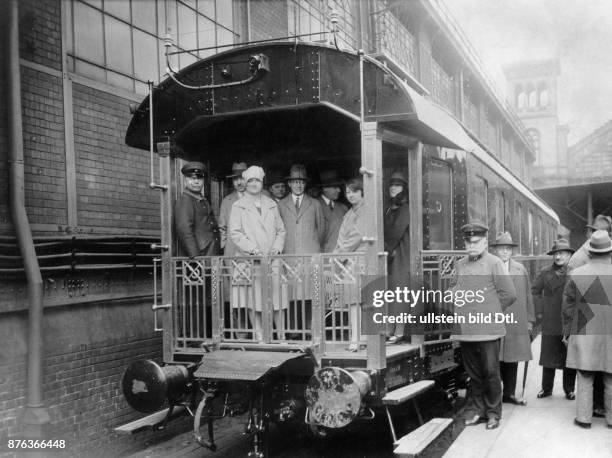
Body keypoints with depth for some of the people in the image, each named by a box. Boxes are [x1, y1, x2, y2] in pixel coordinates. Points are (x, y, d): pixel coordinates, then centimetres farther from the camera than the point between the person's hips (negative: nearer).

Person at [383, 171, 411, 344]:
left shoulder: (405, 210, -4)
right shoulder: (389, 209, 19)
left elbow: (396, 232, -10)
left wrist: (387, 250, -7)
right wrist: (385, 249, 4)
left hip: (400, 256, -7)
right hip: (388, 255, 7)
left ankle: (399, 332, -8)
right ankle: (389, 330, 5)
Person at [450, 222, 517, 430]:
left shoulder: (494, 263, -3)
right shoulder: (459, 265, 12)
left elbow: (509, 294, -3)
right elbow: (453, 291, 23)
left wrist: (490, 311, 2)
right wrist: (461, 310, 8)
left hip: (487, 329, -4)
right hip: (465, 330, 4)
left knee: (490, 372, 3)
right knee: (473, 373, 11)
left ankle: (493, 413, 15)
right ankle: (475, 410, 22)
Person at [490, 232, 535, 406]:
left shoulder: (520, 269, 13)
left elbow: (528, 295, 15)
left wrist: (529, 319, 11)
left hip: (516, 324, 4)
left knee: (512, 360, 8)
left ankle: (509, 393, 18)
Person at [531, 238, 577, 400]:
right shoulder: (545, 273, 5)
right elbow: (535, 291, 12)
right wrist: (539, 312, 4)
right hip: (550, 323, 1)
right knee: (549, 356, 6)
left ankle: (569, 390, 19)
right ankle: (546, 388, 18)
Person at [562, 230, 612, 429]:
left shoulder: (575, 274, -5)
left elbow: (568, 308, 1)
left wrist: (567, 333, 12)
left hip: (584, 334, 0)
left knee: (584, 378, 8)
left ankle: (584, 418, 12)